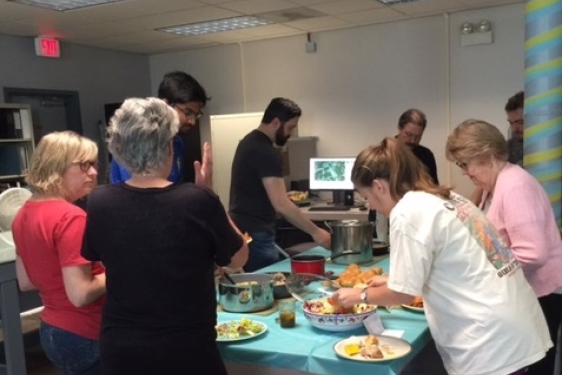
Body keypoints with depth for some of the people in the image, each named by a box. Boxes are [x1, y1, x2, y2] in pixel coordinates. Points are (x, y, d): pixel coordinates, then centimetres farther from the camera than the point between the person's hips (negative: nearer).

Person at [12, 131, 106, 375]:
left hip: (51, 331, 9)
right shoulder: (70, 217, -23)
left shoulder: (25, 213, 4)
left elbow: (26, 282, 13)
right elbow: (80, 294, -25)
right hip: (84, 337, -9)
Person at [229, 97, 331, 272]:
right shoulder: (265, 152, -20)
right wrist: (315, 231, -20)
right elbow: (281, 205, -25)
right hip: (255, 234, -10)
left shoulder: (249, 141, 11)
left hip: (243, 230, 10)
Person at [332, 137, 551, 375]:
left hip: (491, 344, -9)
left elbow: (403, 293, -11)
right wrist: (391, 281, 25)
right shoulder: (446, 198, 11)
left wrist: (360, 295, 6)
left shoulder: (409, 211, -15)